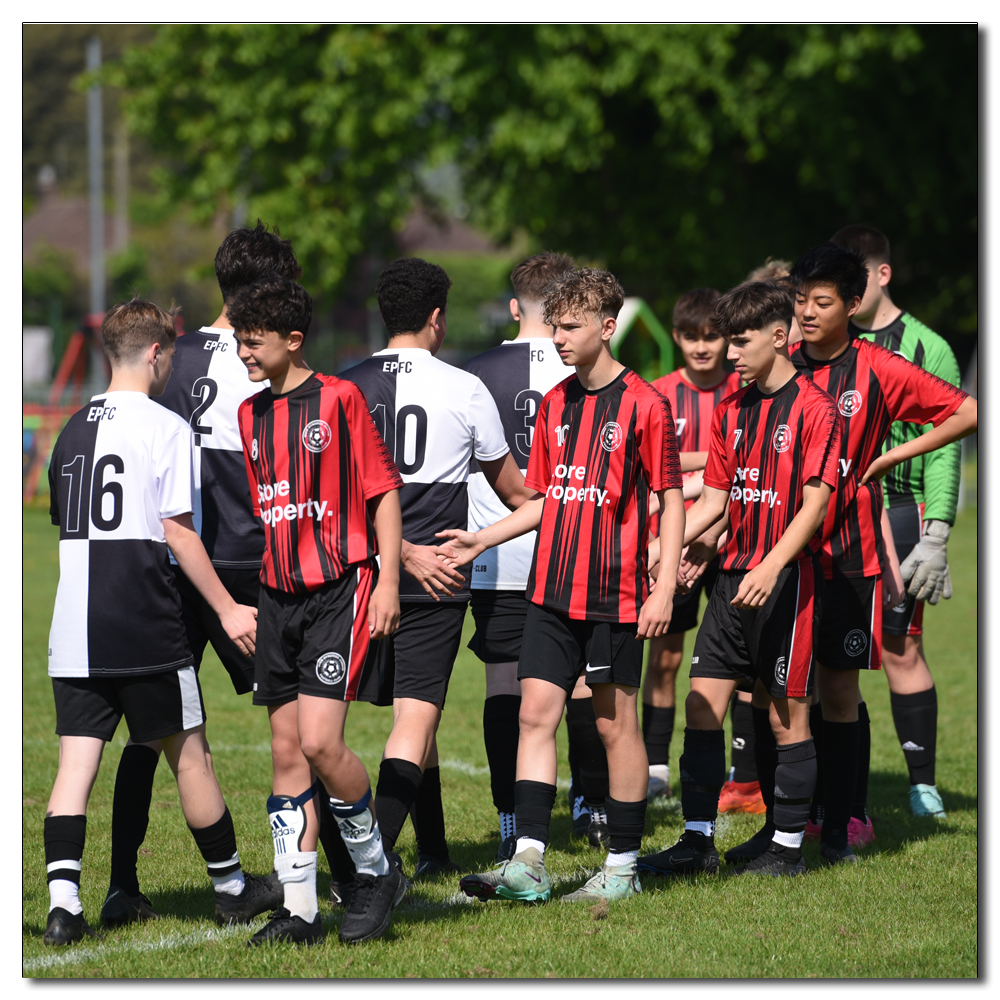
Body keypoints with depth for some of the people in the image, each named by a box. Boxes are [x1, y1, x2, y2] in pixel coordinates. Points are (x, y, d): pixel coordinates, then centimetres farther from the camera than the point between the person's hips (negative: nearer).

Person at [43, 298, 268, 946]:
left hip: (74, 625, 5)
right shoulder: (164, 427, -6)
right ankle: (232, 888, 19)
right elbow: (176, 530, -10)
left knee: (77, 758, 1)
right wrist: (227, 609, -5)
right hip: (145, 625, -5)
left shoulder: (74, 428, 13)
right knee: (189, 751, 7)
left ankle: (63, 901, -12)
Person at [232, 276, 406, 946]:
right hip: (277, 594, 6)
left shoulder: (339, 399, -5)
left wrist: (388, 581, -10)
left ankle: (377, 870, 5)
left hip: (339, 589, -6)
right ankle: (299, 908, 8)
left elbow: (384, 492, -4)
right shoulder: (249, 414, 13)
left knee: (319, 742, -16)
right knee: (287, 750, 4)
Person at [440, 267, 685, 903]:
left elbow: (671, 499, -6)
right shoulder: (556, 404, 12)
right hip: (552, 589, 6)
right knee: (536, 713, -2)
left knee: (616, 723, 3)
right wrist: (481, 540, 11)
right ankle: (529, 863, -4)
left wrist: (664, 588, -12)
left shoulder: (645, 404, -7)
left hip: (614, 594, -6)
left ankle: (623, 868, 12)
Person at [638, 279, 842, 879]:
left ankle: (788, 846, 10)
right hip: (734, 576, 7)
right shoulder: (732, 411, 13)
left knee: (785, 713, 1)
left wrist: (770, 568, -24)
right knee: (703, 704, 2)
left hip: (786, 580, -7)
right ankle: (698, 840, 7)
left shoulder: (814, 409, -8)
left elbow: (816, 501, -14)